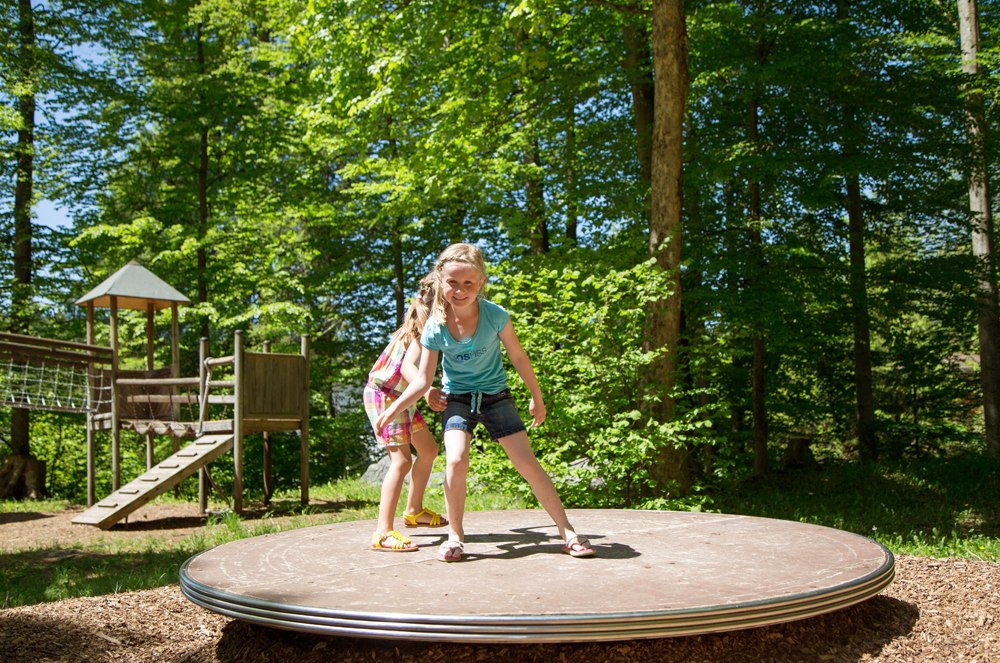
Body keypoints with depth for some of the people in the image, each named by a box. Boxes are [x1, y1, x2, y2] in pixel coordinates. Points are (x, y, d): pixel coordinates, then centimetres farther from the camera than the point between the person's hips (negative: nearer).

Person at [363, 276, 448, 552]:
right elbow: (408, 367, -36)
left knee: (429, 449, 19)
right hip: (383, 394, -10)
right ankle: (383, 533, -21)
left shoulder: (423, 328, 7)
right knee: (402, 460, -18)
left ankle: (414, 511, 34)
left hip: (401, 397, 10)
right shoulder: (425, 332, -21)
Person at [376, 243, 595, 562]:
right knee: (456, 460, -23)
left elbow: (519, 358, -4)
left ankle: (568, 532, 6)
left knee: (529, 464, -5)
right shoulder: (435, 327, -16)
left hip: (496, 397, 0)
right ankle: (455, 536, -2)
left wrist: (537, 399, 5)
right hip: (457, 400, 0)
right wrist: (393, 409, -23)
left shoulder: (495, 316, -18)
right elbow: (423, 380, -10)